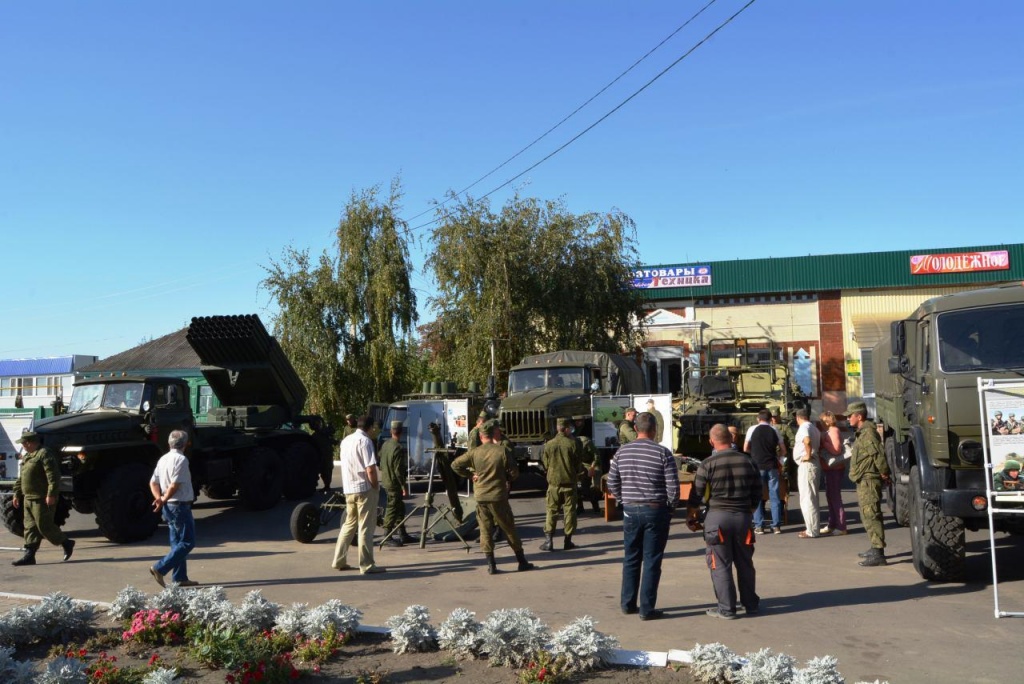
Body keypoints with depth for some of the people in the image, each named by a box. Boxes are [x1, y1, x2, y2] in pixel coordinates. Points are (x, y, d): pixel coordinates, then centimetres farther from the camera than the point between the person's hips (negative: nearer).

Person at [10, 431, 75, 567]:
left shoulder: (44, 454, -14)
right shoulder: (27, 457, 18)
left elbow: (53, 476, -22)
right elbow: (21, 478, 26)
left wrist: (51, 495, -26)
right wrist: (17, 494, 21)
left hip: (43, 500, -10)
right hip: (29, 498, 10)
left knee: (45, 526, -6)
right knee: (30, 527, 7)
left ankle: (66, 543, 10)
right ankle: (29, 555, 9)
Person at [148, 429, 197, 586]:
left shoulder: (163, 459, 11)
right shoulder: (181, 459, -16)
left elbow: (153, 482, 11)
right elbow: (175, 484, -22)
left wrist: (159, 498, -1)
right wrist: (164, 499, -10)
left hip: (168, 507, 9)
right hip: (180, 506, -9)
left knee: (177, 542, 13)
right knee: (188, 542, -4)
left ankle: (179, 578, 15)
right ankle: (159, 569, -10)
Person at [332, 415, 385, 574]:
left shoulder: (345, 440, 12)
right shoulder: (365, 441, -13)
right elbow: (370, 469, -18)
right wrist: (376, 487, -8)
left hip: (349, 489, 8)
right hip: (365, 489, -8)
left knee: (349, 524, 17)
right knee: (366, 527, -2)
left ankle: (339, 561, 19)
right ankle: (366, 565, 1)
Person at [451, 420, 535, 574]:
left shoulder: (474, 452, -3)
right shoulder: (502, 451, -8)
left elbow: (455, 465, -1)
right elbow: (514, 472, -5)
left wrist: (470, 475, 7)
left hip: (480, 497, 2)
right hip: (498, 496, -1)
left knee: (485, 530, 9)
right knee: (509, 529, 9)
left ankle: (491, 565, 6)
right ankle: (522, 562, 16)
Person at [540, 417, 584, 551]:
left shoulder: (549, 444, -5)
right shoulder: (573, 443, -9)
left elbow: (545, 465, 3)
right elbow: (579, 463, -2)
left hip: (554, 482, 1)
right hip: (570, 482, -1)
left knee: (552, 510, 7)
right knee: (569, 510, 8)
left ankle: (549, 540, 0)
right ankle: (568, 540, 10)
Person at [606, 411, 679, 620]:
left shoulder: (622, 452, 1)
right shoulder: (663, 453, -10)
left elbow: (612, 483, 6)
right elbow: (673, 487, -10)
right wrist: (671, 507, 6)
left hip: (630, 511, 3)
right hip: (656, 511, -3)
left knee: (631, 559, 14)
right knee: (651, 562, 4)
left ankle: (628, 603, 22)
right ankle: (647, 609, 7)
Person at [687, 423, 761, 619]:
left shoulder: (708, 464, -10)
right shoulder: (748, 462, 3)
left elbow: (696, 495, -7)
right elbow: (757, 493, 10)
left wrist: (690, 517, 6)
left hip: (717, 517, -4)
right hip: (743, 516, 4)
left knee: (720, 565, 5)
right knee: (745, 563, 17)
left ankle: (726, 608, 8)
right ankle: (751, 604, 27)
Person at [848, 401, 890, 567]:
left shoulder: (868, 432, -16)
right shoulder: (862, 432, 18)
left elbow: (878, 454, -25)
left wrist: (884, 473, -18)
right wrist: (883, 474, 22)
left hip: (869, 481, -11)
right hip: (864, 481, 11)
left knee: (871, 516, -12)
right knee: (867, 516, 18)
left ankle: (878, 554, -13)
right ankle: (876, 548, 28)